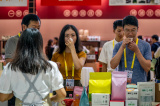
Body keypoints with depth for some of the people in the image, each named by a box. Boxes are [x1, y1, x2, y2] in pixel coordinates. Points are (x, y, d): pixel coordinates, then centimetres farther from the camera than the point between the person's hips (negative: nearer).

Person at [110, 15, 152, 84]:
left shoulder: (145, 45, 3)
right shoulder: (118, 46, 7)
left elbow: (147, 68, -5)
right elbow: (113, 66, -4)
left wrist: (136, 50, -10)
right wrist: (122, 47, -9)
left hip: (140, 84, -1)